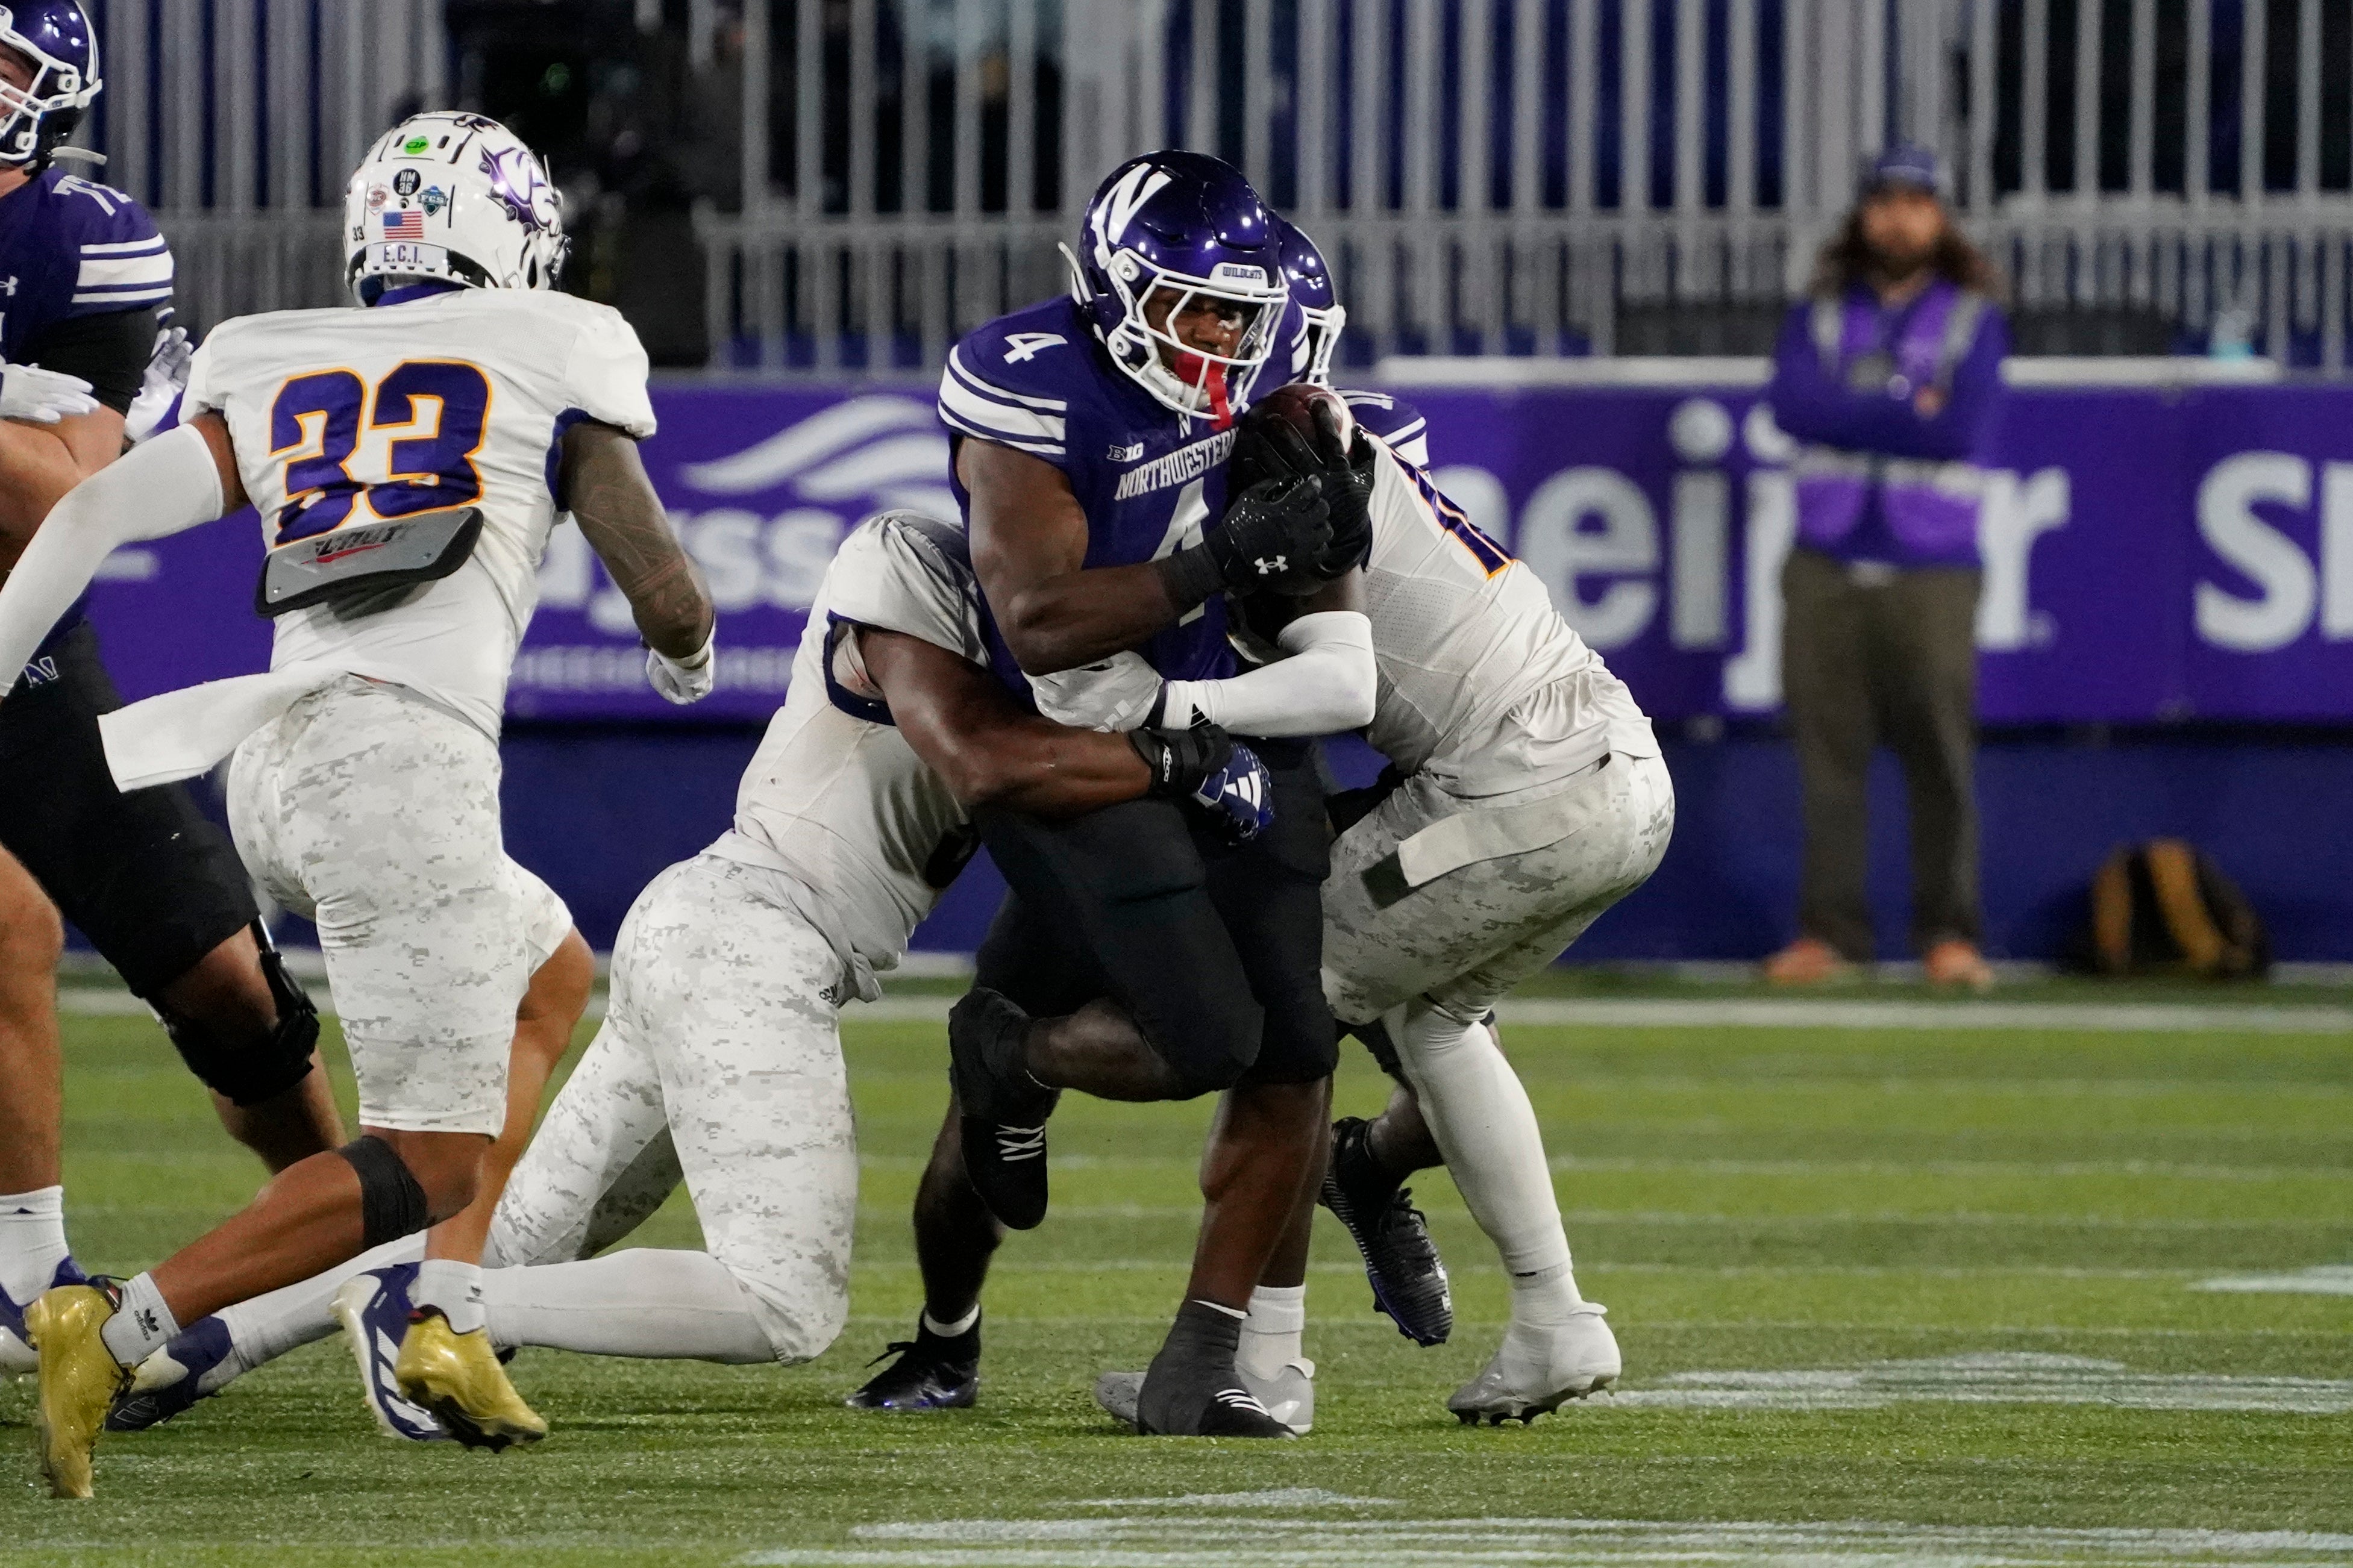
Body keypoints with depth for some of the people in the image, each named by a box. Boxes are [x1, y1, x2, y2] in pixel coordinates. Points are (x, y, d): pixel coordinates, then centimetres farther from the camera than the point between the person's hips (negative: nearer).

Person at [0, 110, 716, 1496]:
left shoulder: (274, 377, 21)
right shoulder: (555, 360, 10)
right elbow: (670, 603, 9)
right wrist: (688, 661, 33)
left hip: (269, 760, 6)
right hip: (406, 758, -6)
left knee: (539, 980, 29)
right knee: (429, 1163, -3)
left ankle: (451, 1327, 16)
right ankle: (119, 1330, -20)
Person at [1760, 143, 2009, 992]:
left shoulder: (1974, 318, 7)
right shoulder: (1819, 312, 13)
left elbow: (1963, 430, -8)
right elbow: (1793, 404, -5)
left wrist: (1856, 413, -5)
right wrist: (1909, 410, -7)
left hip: (1931, 567, -2)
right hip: (1827, 564, 2)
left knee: (1942, 756, -7)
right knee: (1828, 754, -2)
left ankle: (1950, 933, -2)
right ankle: (1829, 930, 2)